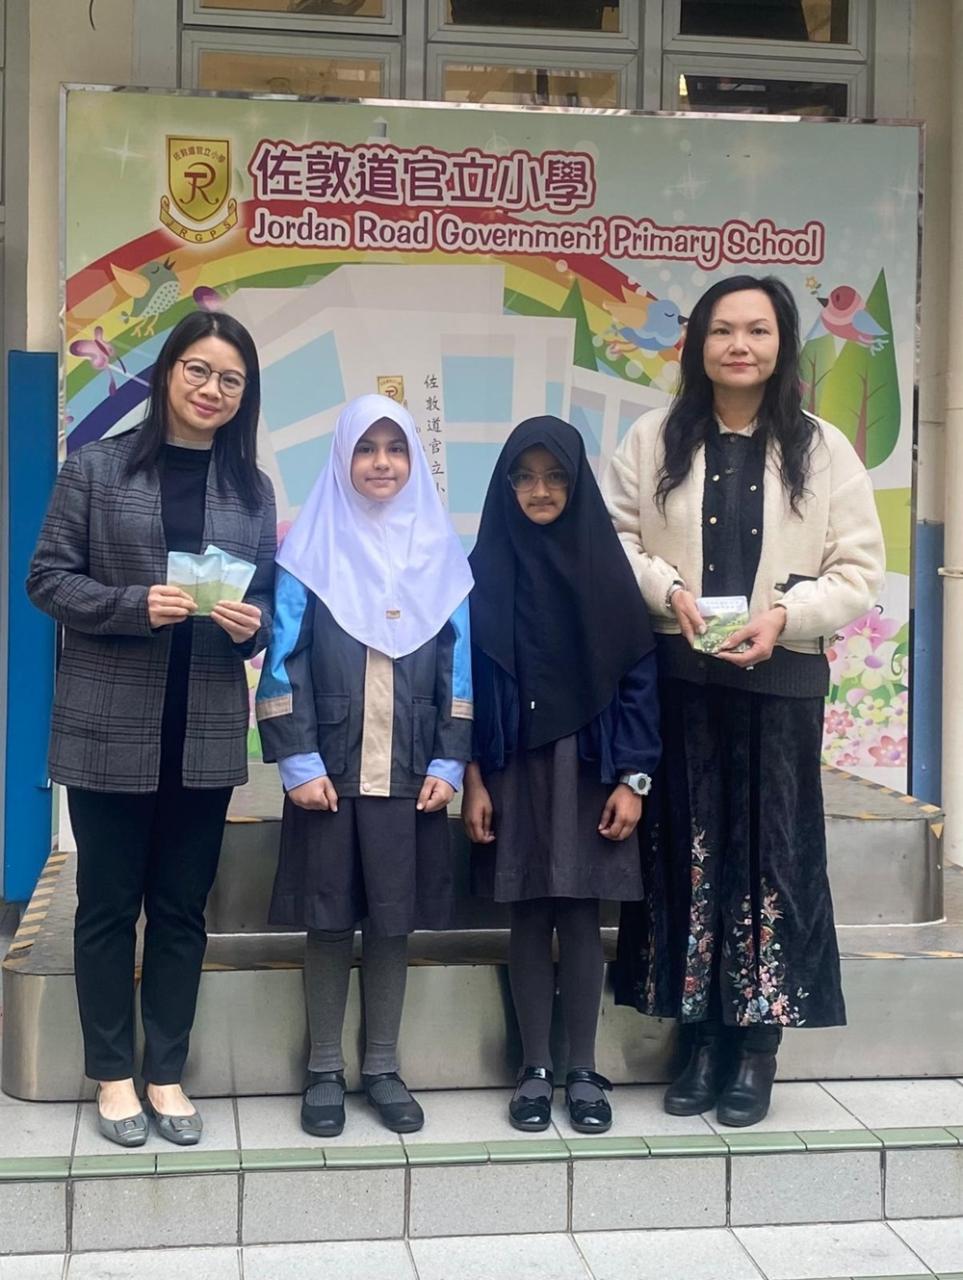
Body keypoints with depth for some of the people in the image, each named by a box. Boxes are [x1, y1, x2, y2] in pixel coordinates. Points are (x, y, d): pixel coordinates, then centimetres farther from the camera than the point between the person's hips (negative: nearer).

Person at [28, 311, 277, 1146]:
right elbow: (47, 578, -3)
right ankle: (113, 1074, 21)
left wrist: (252, 624, -11)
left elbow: (271, 600, 12)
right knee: (108, 905, 7)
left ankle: (167, 1073, 22)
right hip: (111, 729, -2)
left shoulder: (253, 489, 8)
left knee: (183, 908, 10)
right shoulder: (96, 467, 0)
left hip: (208, 732, 3)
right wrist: (135, 604, -18)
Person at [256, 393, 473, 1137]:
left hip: (409, 772, 2)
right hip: (329, 768, -1)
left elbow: (459, 665, 6)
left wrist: (450, 763, -1)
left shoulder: (440, 553, 7)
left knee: (394, 919, 7)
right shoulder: (311, 549, 0)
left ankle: (383, 1067, 20)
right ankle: (325, 1069, 17)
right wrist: (298, 761, -10)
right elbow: (284, 662, -3)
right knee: (329, 918, 5)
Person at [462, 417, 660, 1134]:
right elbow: (466, 678, 1)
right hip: (513, 769, 1)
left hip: (589, 768, 0)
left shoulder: (606, 564, 0)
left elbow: (639, 675, -1)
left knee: (581, 917, 3)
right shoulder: (485, 568, 1)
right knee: (528, 919, 5)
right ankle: (535, 1071, 15)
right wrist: (472, 779, -4)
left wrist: (632, 778, -6)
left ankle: (585, 1072, 15)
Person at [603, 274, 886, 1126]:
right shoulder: (653, 440, 5)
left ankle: (757, 1047, 13)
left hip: (780, 682, 0)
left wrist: (784, 615, -15)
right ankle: (702, 1039, 17)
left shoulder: (824, 451, 3)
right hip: (677, 678, 1)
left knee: (771, 855, 2)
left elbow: (859, 573, 0)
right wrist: (669, 591, -14)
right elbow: (612, 543, 4)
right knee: (685, 851, 4)